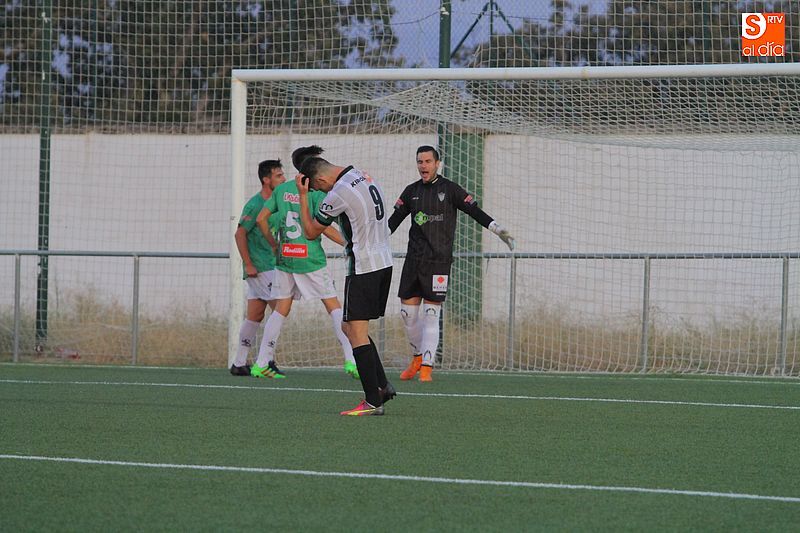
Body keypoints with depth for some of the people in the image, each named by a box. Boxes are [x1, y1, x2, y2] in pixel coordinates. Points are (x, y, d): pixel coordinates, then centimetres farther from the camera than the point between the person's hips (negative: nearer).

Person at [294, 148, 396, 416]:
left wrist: (303, 196, 1)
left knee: (357, 332, -6)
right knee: (350, 327, 16)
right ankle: (382, 386, 12)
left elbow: (311, 231, -3)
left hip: (363, 268, -9)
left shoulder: (338, 194, -16)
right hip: (384, 262, 9)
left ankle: (373, 401, -9)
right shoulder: (365, 178, 11)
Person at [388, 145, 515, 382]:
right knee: (408, 313, 3)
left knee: (431, 315, -9)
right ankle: (417, 358, 23)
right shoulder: (411, 191, 11)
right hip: (413, 260, 4)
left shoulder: (450, 189, -1)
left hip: (439, 261, -4)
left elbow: (475, 211, -4)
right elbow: (394, 221, 15)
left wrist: (498, 229, -16)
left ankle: (427, 367, -6)